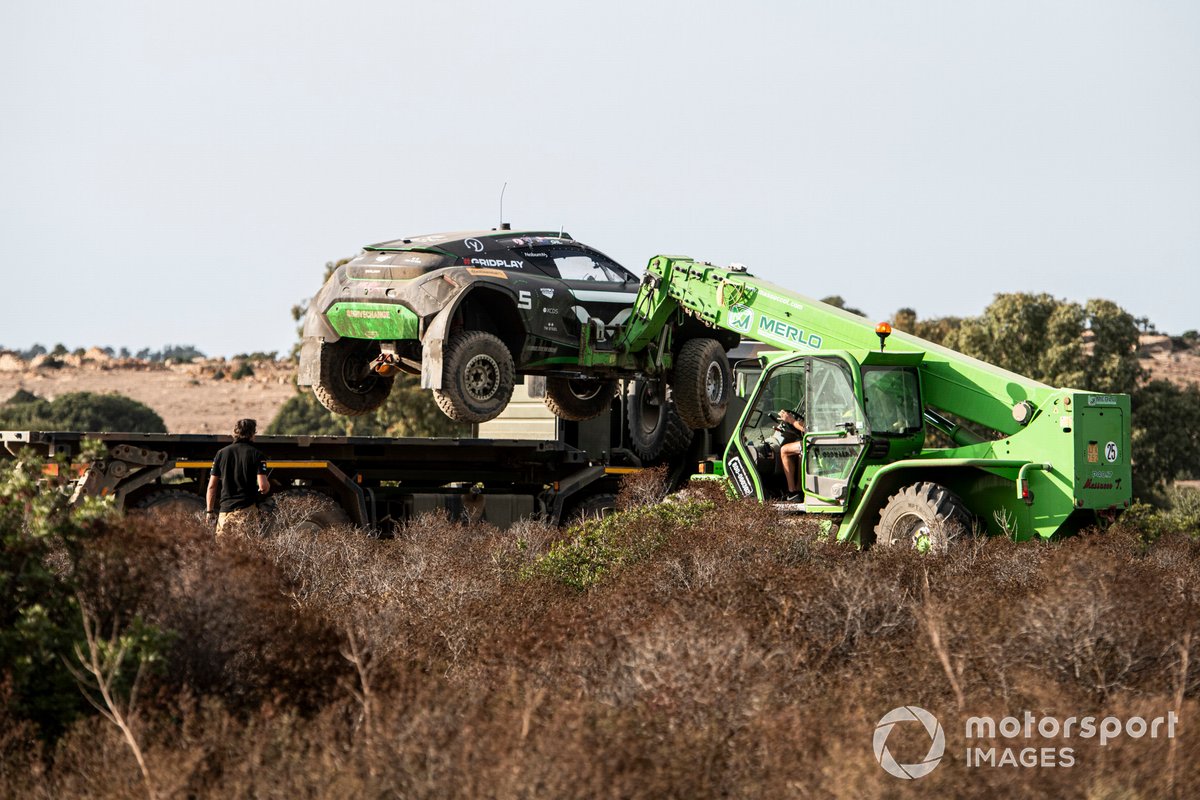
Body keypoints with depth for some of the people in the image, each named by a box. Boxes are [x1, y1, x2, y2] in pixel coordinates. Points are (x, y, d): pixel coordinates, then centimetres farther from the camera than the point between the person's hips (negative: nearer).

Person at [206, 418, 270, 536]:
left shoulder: (221, 453, 9)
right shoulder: (256, 454, -2)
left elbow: (212, 486, 9)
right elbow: (263, 486, -11)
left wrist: (210, 511, 16)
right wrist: (267, 486, 13)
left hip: (225, 509, 3)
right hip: (246, 511, -3)